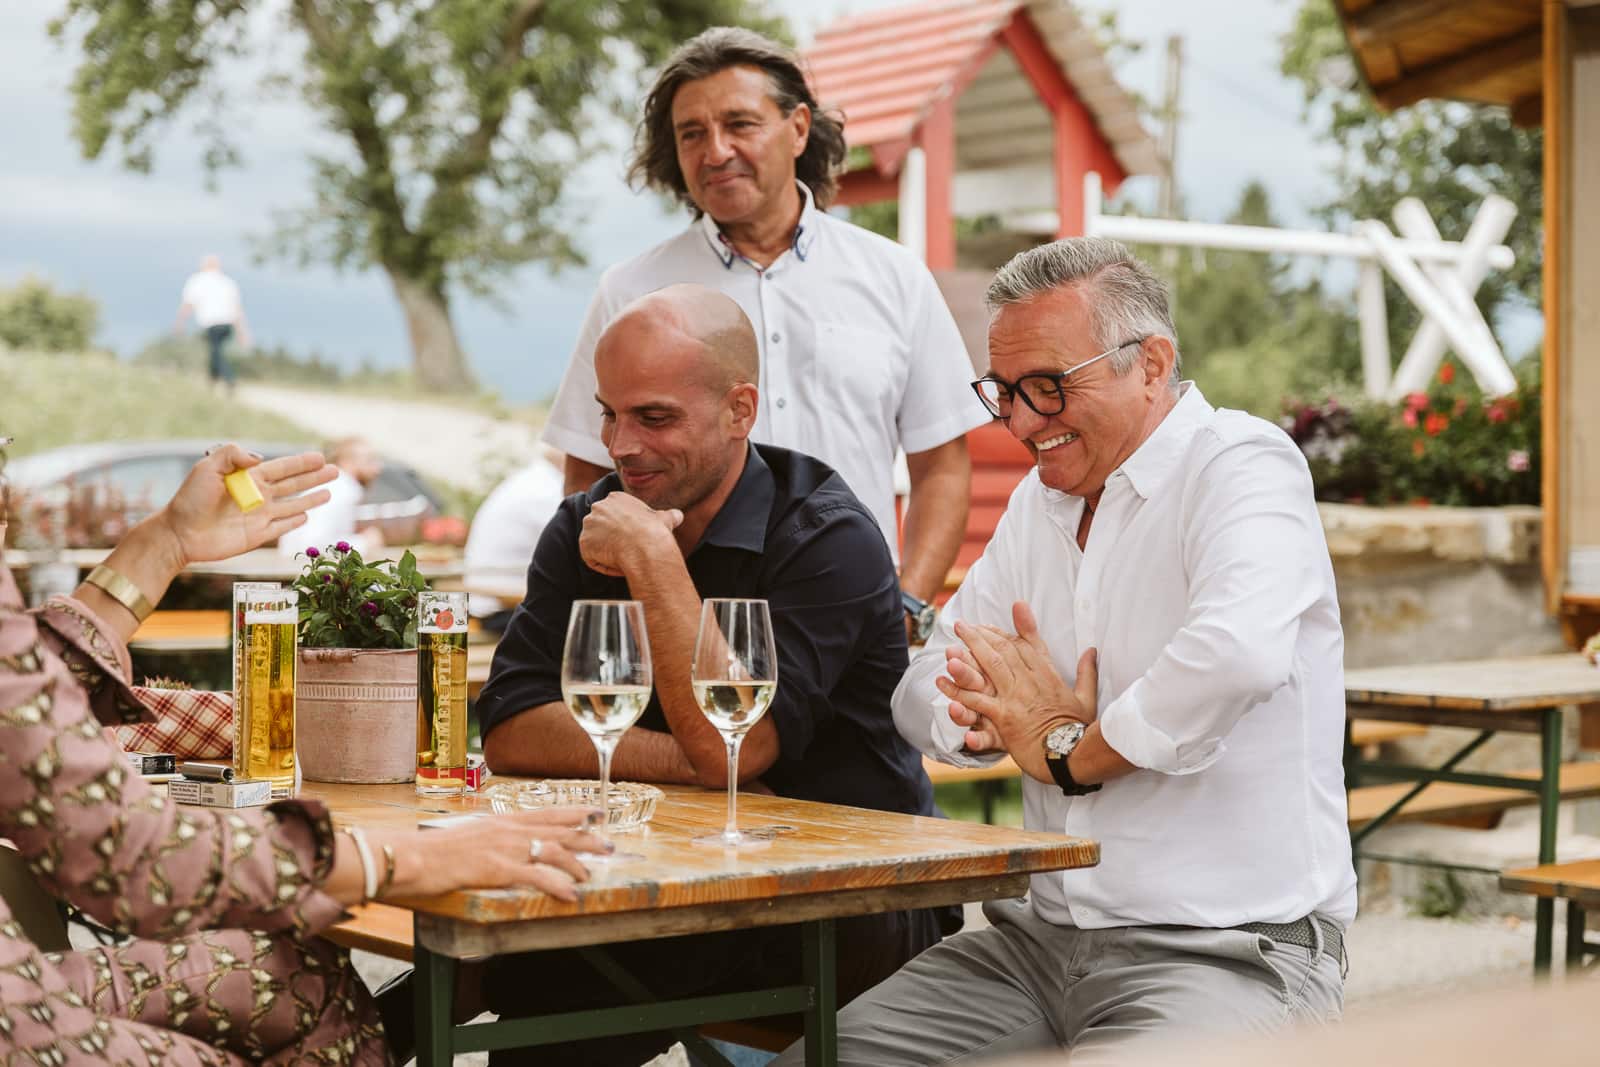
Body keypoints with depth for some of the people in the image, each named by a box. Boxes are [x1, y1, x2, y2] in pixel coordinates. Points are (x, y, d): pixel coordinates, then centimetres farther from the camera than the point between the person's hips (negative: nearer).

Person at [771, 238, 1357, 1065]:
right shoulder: (1041, 499, 15)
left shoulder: (1240, 466, -10)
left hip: (1232, 952, -7)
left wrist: (1068, 749, -16)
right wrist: (993, 716, -9)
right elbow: (923, 688, 16)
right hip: (1038, 937, 7)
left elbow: (1240, 653, -31)